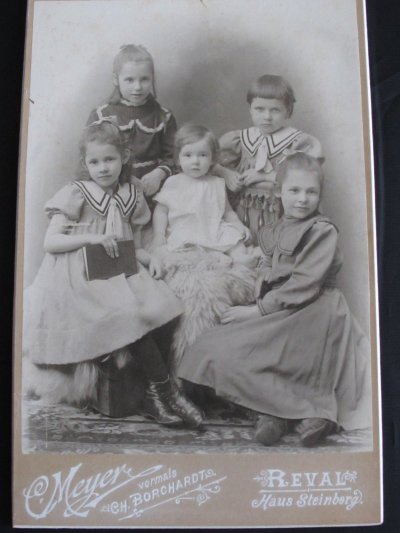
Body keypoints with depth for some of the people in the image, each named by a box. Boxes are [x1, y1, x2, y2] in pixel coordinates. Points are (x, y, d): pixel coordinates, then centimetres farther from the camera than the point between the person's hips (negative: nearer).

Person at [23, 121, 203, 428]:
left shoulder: (131, 197, 12)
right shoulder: (75, 195, 0)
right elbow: (50, 242, -7)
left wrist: (149, 259, -5)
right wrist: (90, 238, -18)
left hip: (120, 274, 5)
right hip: (80, 277, -4)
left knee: (152, 306, -23)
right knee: (132, 313, -26)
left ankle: (154, 396, -12)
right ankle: (164, 391, -13)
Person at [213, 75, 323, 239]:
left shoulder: (298, 142, -2)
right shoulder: (241, 139, 10)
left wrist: (265, 176, -13)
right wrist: (226, 173, -7)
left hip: (280, 212, -3)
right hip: (243, 212, 3)